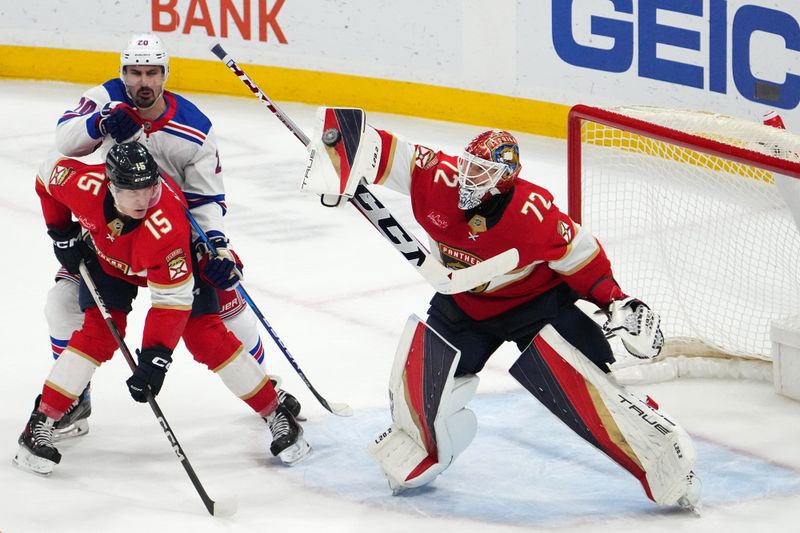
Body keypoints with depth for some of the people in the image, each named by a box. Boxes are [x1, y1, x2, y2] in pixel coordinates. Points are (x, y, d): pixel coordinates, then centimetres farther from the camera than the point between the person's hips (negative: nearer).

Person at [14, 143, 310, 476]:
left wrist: (155, 357, -43)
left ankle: (276, 414, 3)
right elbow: (48, 174, -11)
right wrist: (61, 233, -6)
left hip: (176, 262, -2)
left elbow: (172, 299, -40)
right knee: (99, 333, -16)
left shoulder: (167, 225, -44)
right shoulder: (84, 185, -36)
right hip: (107, 258, 2)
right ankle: (40, 424, -12)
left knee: (205, 336, -9)